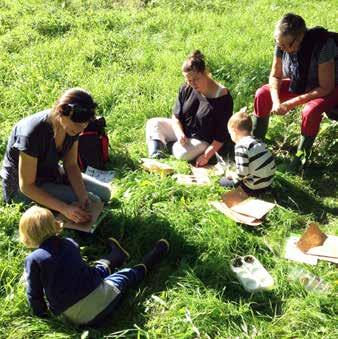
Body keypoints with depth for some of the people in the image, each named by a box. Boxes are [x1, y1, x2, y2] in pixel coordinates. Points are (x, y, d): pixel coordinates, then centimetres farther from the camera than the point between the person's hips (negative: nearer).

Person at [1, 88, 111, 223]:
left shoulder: (73, 127, -14)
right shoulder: (32, 133, -35)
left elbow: (71, 165, -5)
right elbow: (27, 186, -29)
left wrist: (82, 195, -23)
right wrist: (65, 209, -36)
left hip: (51, 172, 7)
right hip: (21, 187, -7)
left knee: (104, 193, 0)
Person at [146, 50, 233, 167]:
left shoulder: (222, 97, -24)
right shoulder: (186, 89, -8)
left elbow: (222, 135, -21)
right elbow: (176, 116, -1)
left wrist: (207, 155, -28)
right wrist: (179, 133, -22)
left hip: (203, 140, -6)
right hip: (182, 131, 6)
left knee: (182, 153, -33)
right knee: (153, 123, -8)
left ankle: (168, 144, -4)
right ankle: (156, 155, -24)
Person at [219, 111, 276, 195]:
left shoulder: (241, 146, -19)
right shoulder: (258, 141, 7)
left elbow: (242, 171, -23)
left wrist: (234, 178, -2)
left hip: (255, 187, -8)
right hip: (268, 181, 8)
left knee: (223, 181, 7)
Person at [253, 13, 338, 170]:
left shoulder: (322, 45, -32)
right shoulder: (282, 45, -17)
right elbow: (275, 75, -4)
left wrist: (291, 103, -31)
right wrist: (276, 101, -23)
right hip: (301, 84, 6)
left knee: (310, 111, -36)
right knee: (262, 94, -11)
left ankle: (302, 156, -12)